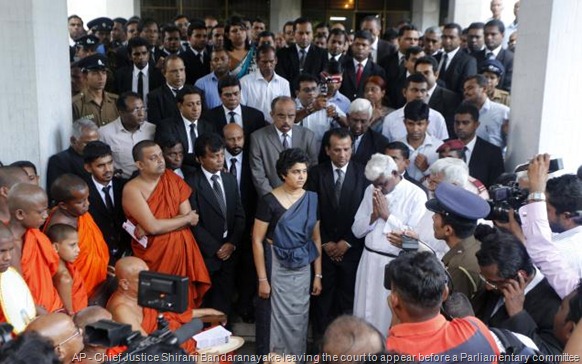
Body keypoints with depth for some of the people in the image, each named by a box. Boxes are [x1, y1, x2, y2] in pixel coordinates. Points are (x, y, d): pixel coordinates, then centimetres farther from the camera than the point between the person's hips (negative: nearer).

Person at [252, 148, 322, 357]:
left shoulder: (312, 199, 1)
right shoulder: (269, 201, -12)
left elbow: (316, 238, 7)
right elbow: (257, 241, -11)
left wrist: (318, 275, 6)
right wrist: (262, 279, -13)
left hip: (303, 269, 4)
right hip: (276, 268, -4)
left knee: (298, 319, 13)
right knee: (275, 319, 5)